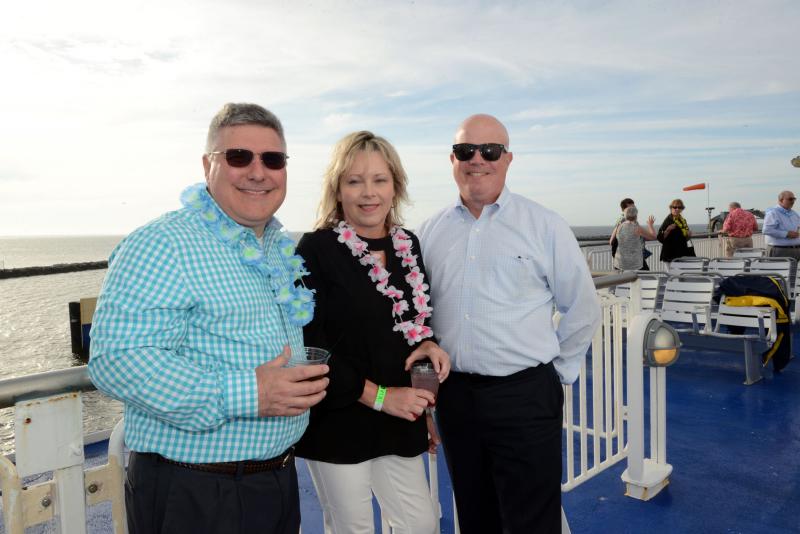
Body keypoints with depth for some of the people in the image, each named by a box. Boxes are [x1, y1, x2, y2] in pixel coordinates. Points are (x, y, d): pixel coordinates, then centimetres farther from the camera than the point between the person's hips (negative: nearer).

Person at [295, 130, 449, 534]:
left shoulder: (408, 244, 4)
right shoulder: (317, 249, -13)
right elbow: (308, 345, -16)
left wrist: (428, 345, -4)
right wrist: (377, 395, -16)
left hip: (399, 421, 5)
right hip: (337, 422, -5)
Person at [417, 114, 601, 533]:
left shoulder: (545, 226, -4)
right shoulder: (430, 232, 5)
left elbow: (582, 308, 2)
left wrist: (557, 371, 3)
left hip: (525, 394, -3)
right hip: (454, 394, 3)